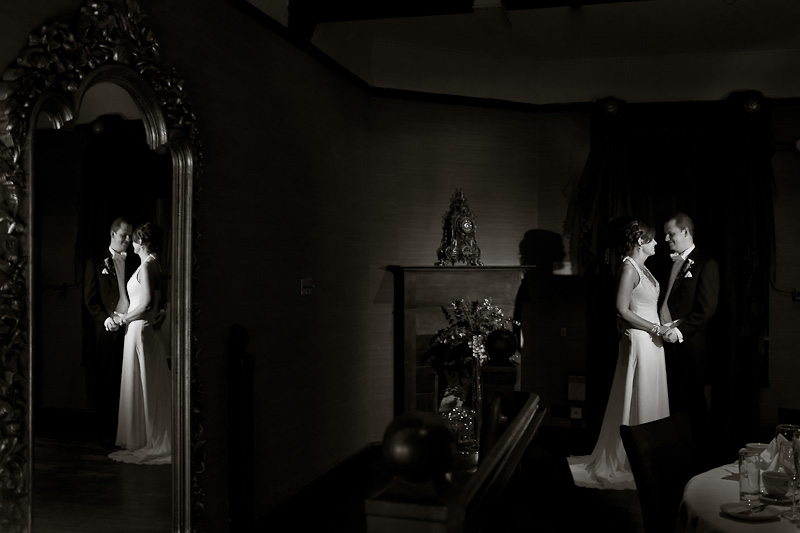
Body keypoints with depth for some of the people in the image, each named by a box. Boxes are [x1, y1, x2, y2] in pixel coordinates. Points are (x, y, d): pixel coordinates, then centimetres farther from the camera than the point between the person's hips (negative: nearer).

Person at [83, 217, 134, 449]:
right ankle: (106, 434, 9)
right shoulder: (96, 262, 7)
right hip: (107, 331, -2)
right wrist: (105, 319, -13)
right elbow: (90, 299, 2)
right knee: (106, 384, 2)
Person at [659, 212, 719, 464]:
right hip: (666, 341, 6)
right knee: (671, 400, 9)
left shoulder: (706, 264, -5)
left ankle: (699, 450, 18)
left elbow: (707, 308, -11)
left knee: (693, 400, 5)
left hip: (688, 344, -6)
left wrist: (680, 331, -17)